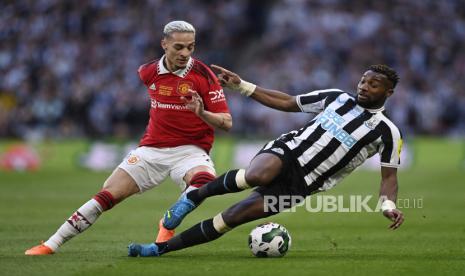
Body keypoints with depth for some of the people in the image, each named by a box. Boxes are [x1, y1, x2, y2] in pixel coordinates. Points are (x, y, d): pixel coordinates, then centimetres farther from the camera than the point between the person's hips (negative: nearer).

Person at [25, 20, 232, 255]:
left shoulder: (204, 75, -12)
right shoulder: (149, 71, 0)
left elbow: (226, 123, -12)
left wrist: (202, 113, -31)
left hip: (190, 149, -3)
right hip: (152, 149, 3)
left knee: (205, 182, -37)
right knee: (107, 196, -6)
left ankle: (168, 224, -16)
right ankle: (52, 244, 2)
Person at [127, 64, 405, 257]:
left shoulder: (387, 132, 0)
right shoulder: (337, 97, 11)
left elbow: (389, 176, -1)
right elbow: (286, 103, 17)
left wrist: (389, 204, -23)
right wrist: (241, 85, 12)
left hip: (298, 184, -2)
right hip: (285, 151, 2)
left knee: (230, 218, -13)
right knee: (257, 175, -38)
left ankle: (160, 248, -4)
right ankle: (195, 196, -13)